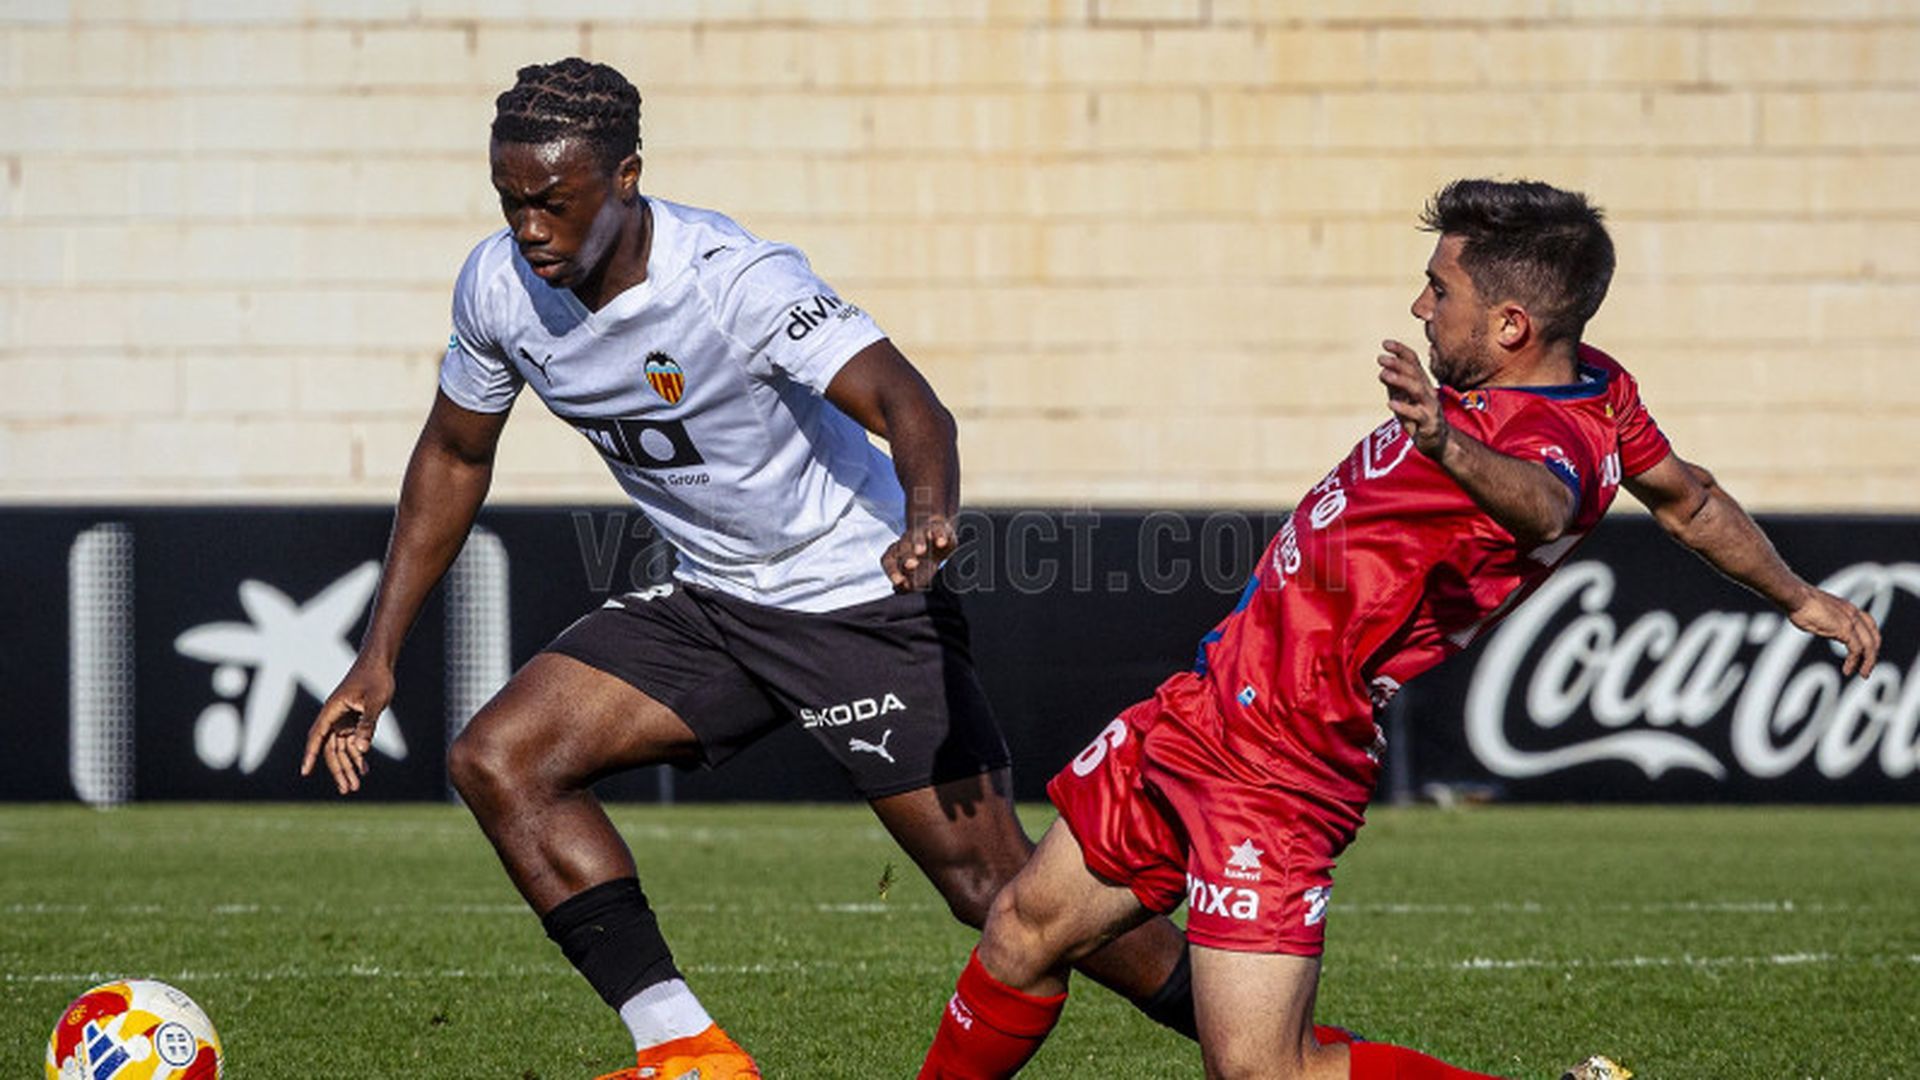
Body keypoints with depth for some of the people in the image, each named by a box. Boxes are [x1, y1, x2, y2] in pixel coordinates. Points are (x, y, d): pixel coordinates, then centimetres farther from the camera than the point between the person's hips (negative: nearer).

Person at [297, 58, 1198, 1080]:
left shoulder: (737, 279, -26)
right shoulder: (498, 286, -7)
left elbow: (904, 400, -38)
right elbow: (453, 457, 10)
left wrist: (927, 517, -60)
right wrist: (377, 659, 8)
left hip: (858, 599, -7)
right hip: (707, 602, 7)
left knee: (995, 886, -11)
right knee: (495, 760, -10)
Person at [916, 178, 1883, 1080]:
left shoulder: (1550, 441, -26)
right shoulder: (1595, 386, 3)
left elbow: (1543, 500, -51)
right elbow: (1688, 499, 19)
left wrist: (1448, 444, -71)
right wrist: (1797, 596, 34)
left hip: (1274, 769, -10)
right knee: (1025, 931, 17)